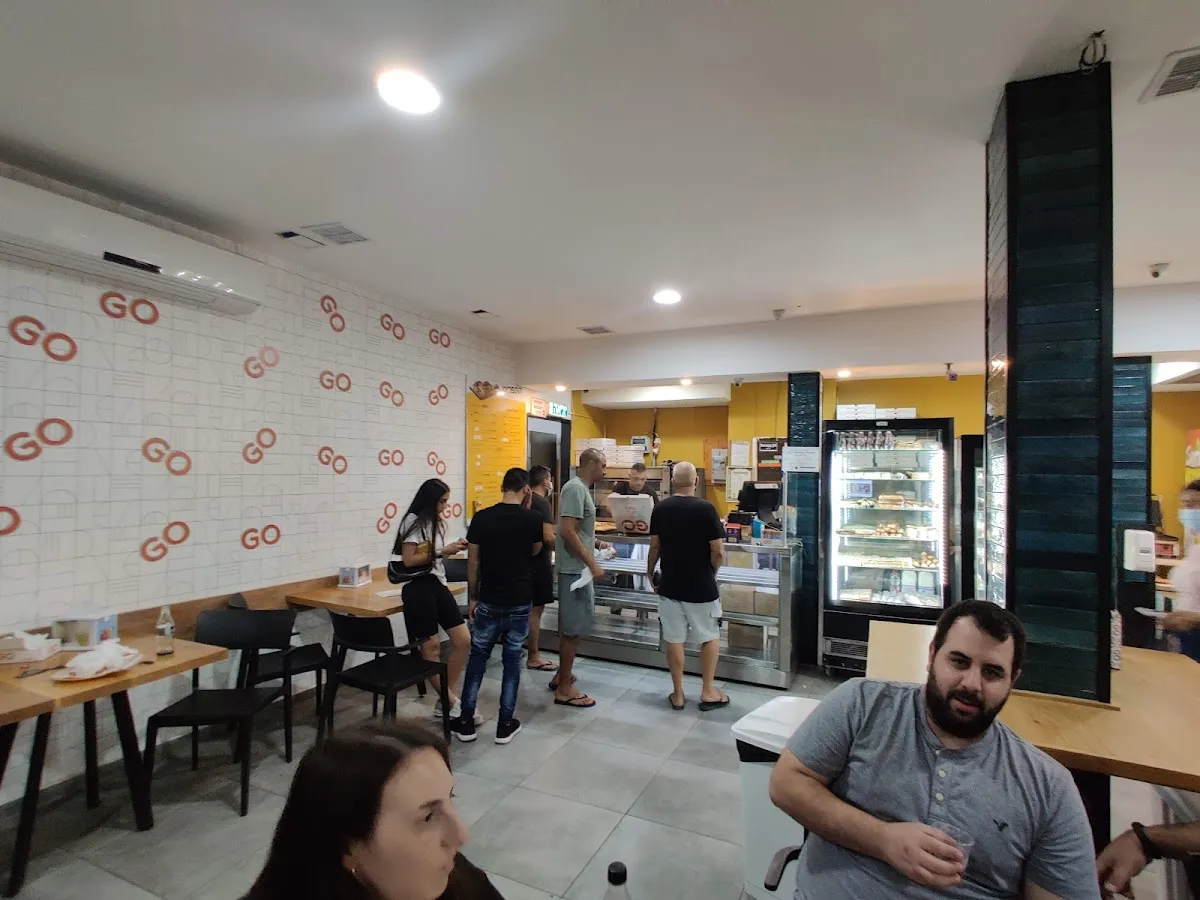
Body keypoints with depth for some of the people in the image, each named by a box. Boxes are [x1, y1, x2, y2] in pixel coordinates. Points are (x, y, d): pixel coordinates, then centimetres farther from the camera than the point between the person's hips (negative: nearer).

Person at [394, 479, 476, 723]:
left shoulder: (435, 522, 15)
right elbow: (409, 560, -17)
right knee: (432, 648, 3)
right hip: (419, 588, -8)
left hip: (438, 584, 8)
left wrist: (452, 549, 2)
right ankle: (450, 703, 15)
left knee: (464, 640, 5)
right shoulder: (413, 522, -10)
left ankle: (446, 699, 18)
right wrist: (442, 552, -16)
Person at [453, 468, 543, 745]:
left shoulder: (481, 518, -8)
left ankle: (466, 721, 21)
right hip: (520, 601, 0)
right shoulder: (533, 518, -9)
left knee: (477, 657, 14)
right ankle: (505, 724, 17)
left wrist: (471, 598, 9)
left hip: (489, 600, 1)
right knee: (512, 660, 10)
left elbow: (473, 563, -2)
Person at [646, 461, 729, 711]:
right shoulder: (705, 508, -14)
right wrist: (710, 573, 4)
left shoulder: (660, 509, -4)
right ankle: (708, 692, 20)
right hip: (700, 586, -2)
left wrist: (650, 572, 16)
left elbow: (655, 547, 1)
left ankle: (677, 694, 19)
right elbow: (718, 552, -14)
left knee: (674, 639, 11)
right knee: (710, 637, 16)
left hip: (670, 585, 3)